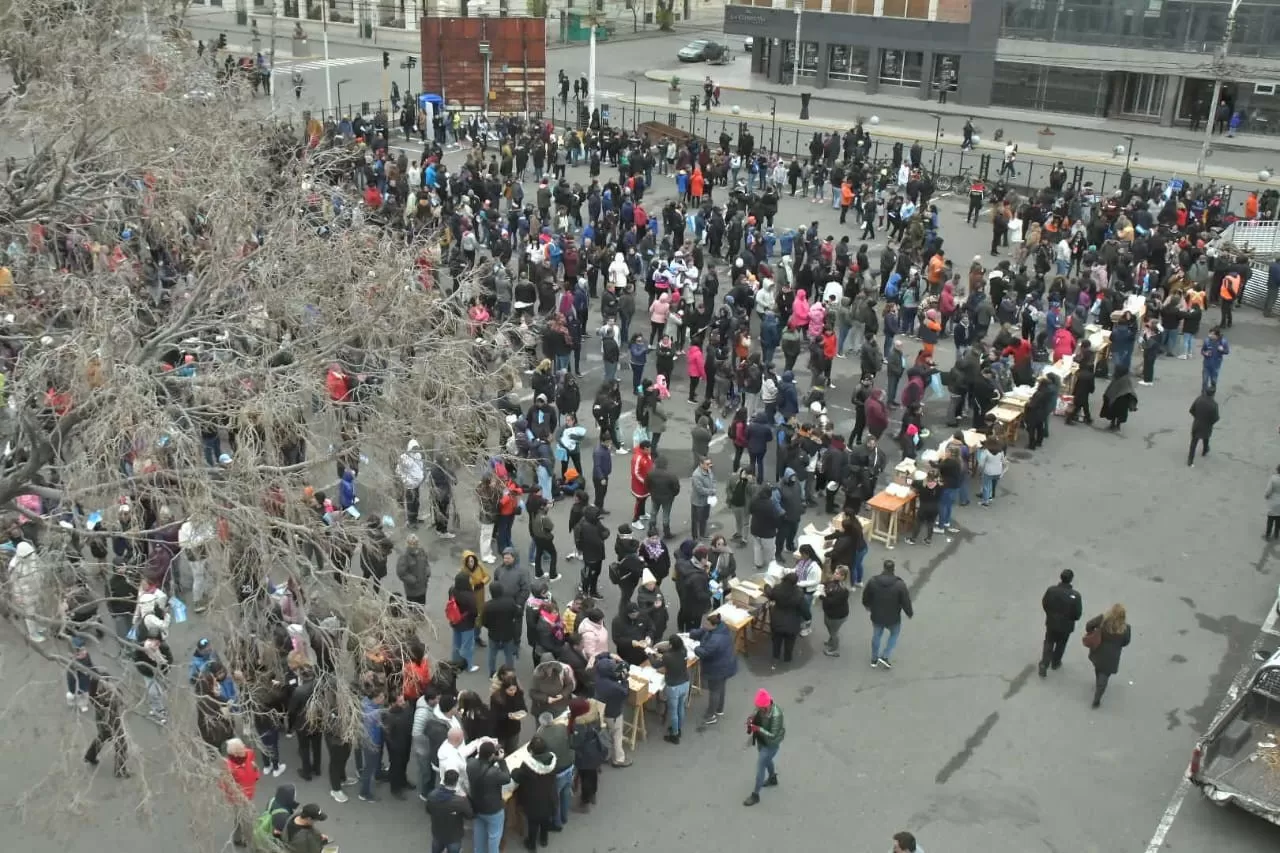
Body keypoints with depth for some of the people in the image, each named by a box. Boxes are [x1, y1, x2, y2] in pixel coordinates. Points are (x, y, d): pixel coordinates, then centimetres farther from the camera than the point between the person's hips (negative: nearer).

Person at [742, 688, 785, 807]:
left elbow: (773, 736, -33)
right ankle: (773, 779, 58)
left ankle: (755, 795, 19)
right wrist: (751, 720, -22)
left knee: (760, 766, 2)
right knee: (766, 760, 30)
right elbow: (756, 716, 1)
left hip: (771, 744, -7)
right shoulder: (760, 707, -17)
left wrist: (758, 729, -44)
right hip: (761, 740, 7)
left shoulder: (776, 715, -37)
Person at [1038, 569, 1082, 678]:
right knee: (1061, 644, 24)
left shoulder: (1051, 590, -20)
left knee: (1048, 643, 19)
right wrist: (1070, 618, 5)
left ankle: (1044, 665, 10)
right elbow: (1077, 614, -18)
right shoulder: (1075, 595, -26)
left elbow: (1044, 604, -5)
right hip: (1066, 625, -1)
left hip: (1051, 623, 1)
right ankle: (1055, 662, 43)